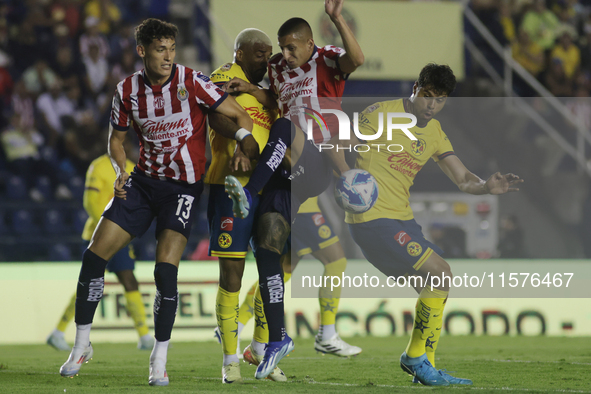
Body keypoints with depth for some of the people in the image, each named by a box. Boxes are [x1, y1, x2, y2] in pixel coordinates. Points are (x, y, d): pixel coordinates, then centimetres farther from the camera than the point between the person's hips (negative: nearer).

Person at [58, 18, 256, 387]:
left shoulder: (191, 82, -13)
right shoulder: (128, 90, -1)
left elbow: (241, 117, -9)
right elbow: (117, 138, 14)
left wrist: (248, 157, -23)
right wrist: (120, 173, -5)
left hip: (183, 186, -4)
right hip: (143, 180, 4)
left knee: (166, 269, -17)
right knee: (95, 254, -4)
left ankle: (160, 361, -4)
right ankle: (82, 345, 12)